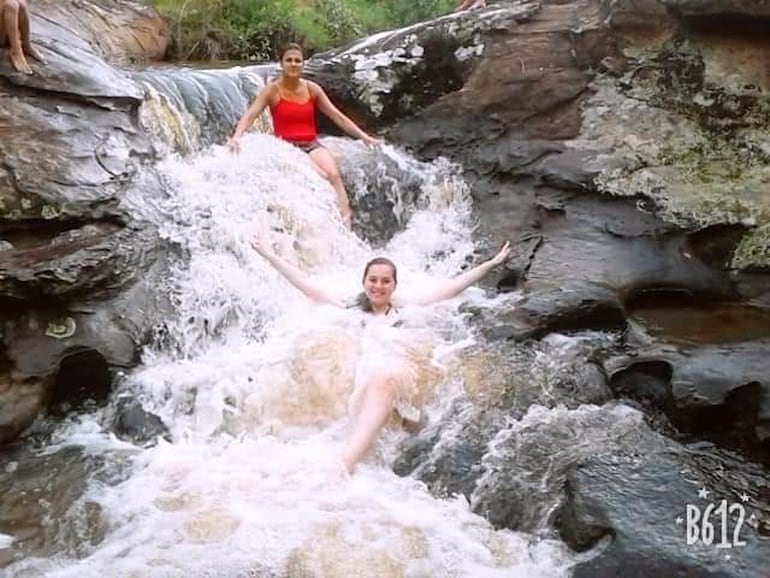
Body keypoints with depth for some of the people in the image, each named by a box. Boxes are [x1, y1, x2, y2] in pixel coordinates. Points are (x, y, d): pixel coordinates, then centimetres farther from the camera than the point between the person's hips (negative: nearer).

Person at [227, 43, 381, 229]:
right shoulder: (272, 90, -1)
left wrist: (364, 137, 4)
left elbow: (337, 116, 9)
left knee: (334, 175, -28)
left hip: (312, 146, 3)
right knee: (322, 178, -30)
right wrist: (236, 137, -31)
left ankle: (345, 224, -36)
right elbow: (250, 114, -12)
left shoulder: (312, 89, 8)